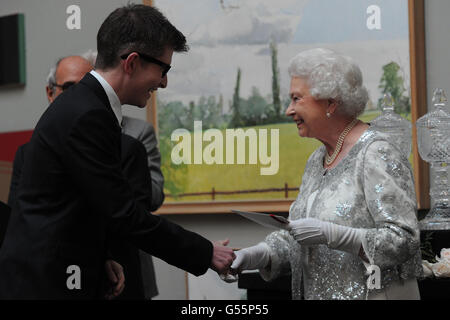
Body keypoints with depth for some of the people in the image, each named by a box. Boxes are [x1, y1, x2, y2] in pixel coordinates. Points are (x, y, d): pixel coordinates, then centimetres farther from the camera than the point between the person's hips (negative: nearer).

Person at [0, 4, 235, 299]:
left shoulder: (84, 105, 12)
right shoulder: (86, 117, -19)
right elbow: (124, 215, -19)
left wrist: (106, 259, 7)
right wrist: (206, 253, -12)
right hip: (46, 284, -10)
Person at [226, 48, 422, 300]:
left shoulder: (377, 155, -13)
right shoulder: (316, 161, 12)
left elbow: (404, 240, -20)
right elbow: (298, 242, 12)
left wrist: (331, 234, -25)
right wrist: (260, 254, -6)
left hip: (373, 293, -7)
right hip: (316, 293, 7)